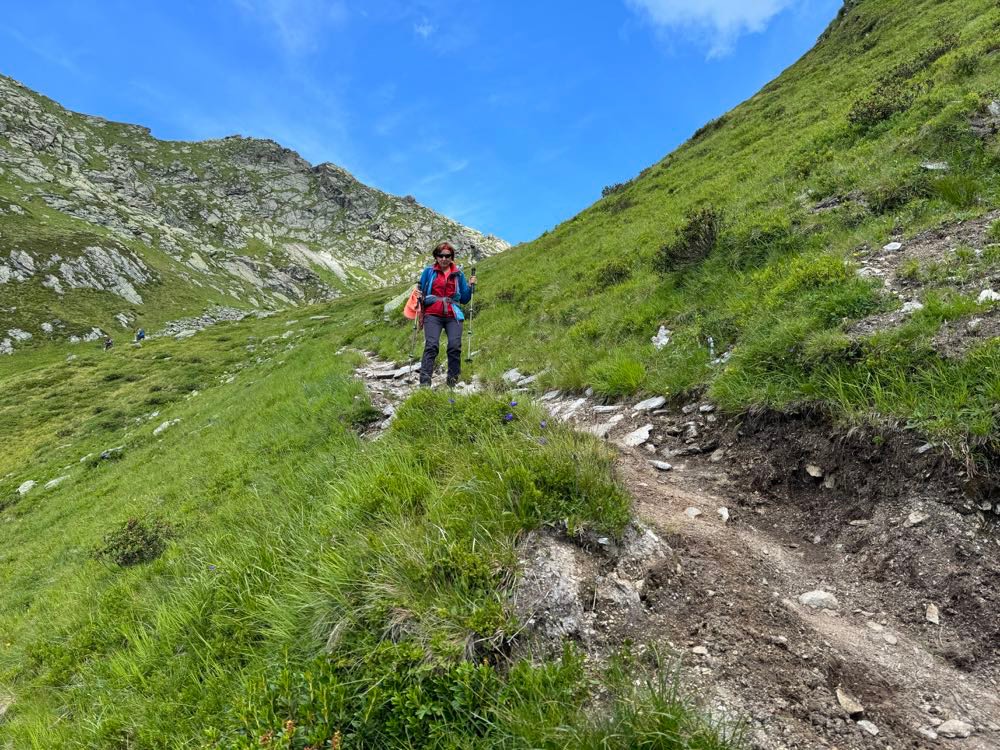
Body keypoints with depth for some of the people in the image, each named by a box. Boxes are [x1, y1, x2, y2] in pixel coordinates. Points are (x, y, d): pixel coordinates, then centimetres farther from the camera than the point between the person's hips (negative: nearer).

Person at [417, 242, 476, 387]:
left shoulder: (458, 274, 16)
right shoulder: (429, 271, 12)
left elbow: (464, 299, 18)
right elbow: (420, 291, 20)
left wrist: (470, 286, 2)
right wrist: (418, 296, -3)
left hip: (453, 315, 1)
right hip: (433, 315, -1)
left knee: (455, 346, -18)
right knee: (431, 345, -19)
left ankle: (453, 381, -4)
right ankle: (424, 381, -22)